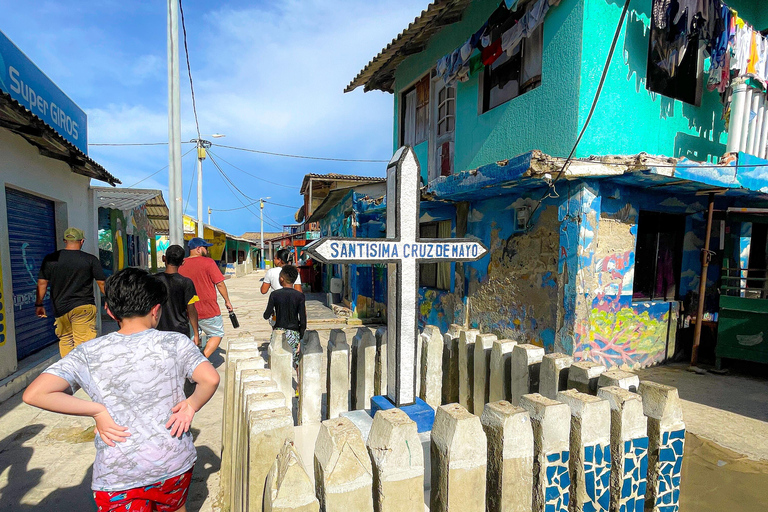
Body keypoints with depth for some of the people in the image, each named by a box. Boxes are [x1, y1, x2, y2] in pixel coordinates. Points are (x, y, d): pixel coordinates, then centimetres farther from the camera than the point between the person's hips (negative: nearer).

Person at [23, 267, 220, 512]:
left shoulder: (89, 353, -7)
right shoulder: (175, 343, -12)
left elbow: (34, 394, -16)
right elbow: (210, 379, -23)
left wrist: (96, 410, -10)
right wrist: (192, 405, -6)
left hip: (117, 475, -1)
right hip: (175, 464, 1)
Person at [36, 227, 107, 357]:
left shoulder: (50, 259, 2)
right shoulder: (91, 259, -6)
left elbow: (42, 283, 5)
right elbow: (102, 283, -2)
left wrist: (39, 304, 16)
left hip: (60, 308, 3)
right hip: (83, 307, -3)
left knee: (65, 340, 16)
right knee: (83, 343, -1)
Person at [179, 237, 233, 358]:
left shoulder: (181, 265, 4)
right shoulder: (208, 262, -11)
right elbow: (220, 284, -11)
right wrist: (227, 301, 0)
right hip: (209, 311, -5)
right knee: (217, 334, 10)